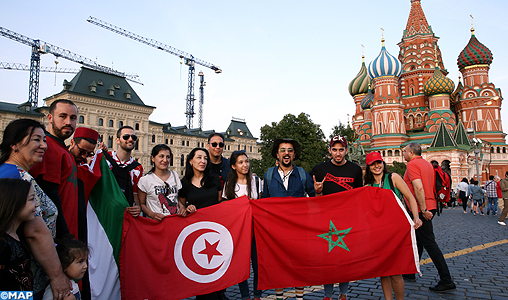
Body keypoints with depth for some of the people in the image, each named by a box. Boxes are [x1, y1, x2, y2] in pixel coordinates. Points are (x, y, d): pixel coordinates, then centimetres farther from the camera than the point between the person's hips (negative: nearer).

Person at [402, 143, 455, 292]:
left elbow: (418, 188, -25)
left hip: (421, 210, -10)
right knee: (417, 240, 17)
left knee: (429, 243, -5)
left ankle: (446, 281, 0)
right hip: (430, 206, 10)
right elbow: (432, 187, 19)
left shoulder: (412, 164, -13)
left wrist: (423, 210, -22)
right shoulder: (427, 164, 16)